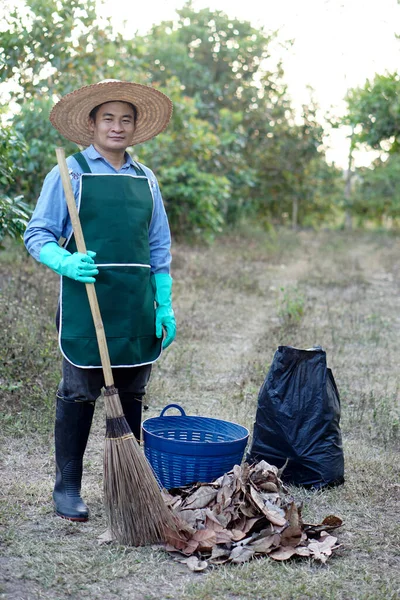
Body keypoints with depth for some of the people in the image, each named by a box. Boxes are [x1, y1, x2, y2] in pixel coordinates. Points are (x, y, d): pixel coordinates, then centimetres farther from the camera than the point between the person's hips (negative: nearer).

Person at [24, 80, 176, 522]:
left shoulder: (145, 179, 14)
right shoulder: (70, 173, 1)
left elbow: (158, 248, 16)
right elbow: (37, 236, -2)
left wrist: (165, 306, 9)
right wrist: (66, 262, -22)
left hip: (136, 305, 4)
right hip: (86, 300, -4)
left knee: (131, 395, 10)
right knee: (78, 394, 1)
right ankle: (67, 488, 12)